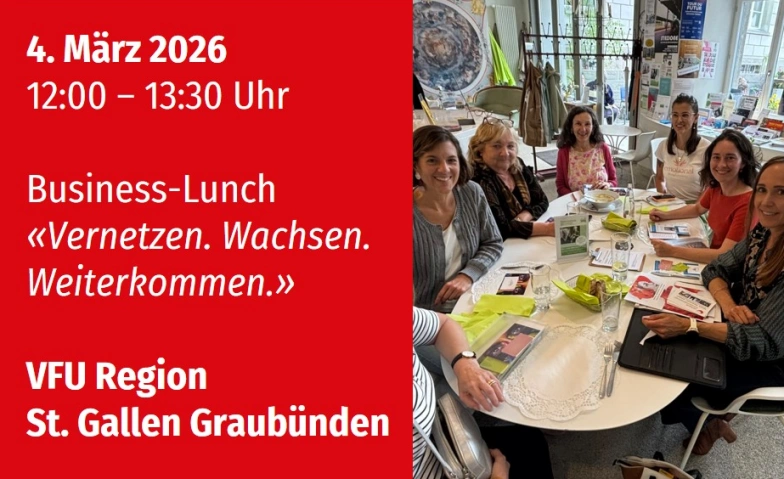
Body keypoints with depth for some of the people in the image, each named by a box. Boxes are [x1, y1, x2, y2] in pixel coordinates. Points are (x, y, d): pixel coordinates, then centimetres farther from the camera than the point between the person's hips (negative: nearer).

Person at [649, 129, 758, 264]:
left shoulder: (748, 202, -24)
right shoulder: (715, 187, -2)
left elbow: (725, 256, -29)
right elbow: (697, 209, 21)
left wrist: (672, 251, -31)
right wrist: (665, 215, 5)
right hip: (713, 259, 6)